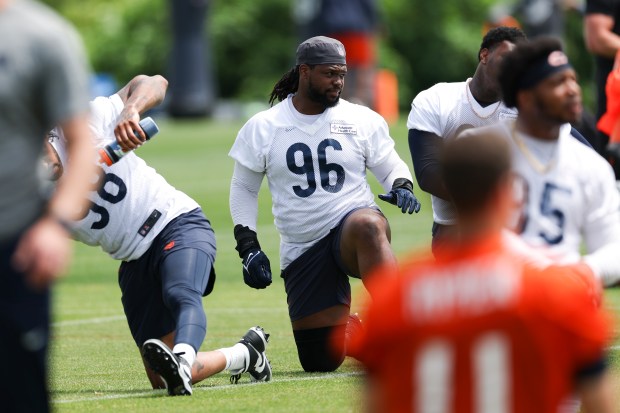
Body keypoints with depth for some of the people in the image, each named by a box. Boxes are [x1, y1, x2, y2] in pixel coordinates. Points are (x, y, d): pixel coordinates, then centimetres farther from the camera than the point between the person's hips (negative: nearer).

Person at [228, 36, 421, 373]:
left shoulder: (362, 120, 3)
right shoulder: (263, 127, 4)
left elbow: (390, 166, 13)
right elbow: (243, 189, 12)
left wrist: (401, 187, -11)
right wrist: (248, 247, 2)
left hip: (353, 223, -2)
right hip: (302, 252, 2)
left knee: (367, 227, -42)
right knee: (321, 361, -3)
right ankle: (351, 330, 33)